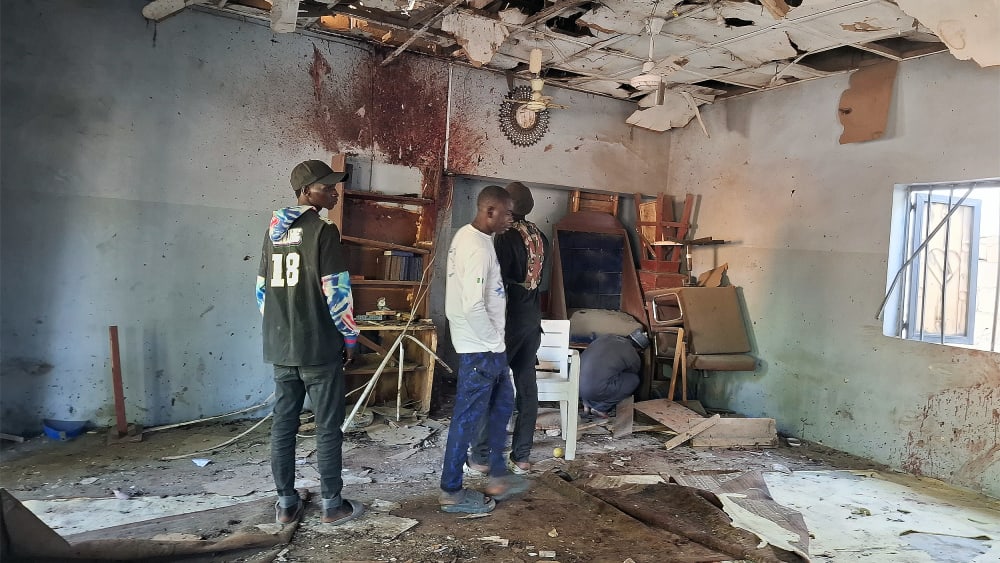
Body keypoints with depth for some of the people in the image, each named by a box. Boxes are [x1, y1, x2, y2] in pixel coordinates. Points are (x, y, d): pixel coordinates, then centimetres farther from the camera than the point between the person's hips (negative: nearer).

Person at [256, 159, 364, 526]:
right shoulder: (323, 231, -12)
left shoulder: (274, 231, 11)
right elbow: (337, 291, -15)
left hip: (280, 346, 7)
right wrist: (350, 337, -4)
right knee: (328, 428, 3)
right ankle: (332, 505, 12)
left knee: (283, 425, 11)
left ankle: (286, 504, 19)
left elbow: (263, 290, 15)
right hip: (319, 347, -7)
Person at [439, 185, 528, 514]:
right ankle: (451, 493, 14)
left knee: (502, 405, 20)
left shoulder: (467, 236, 10)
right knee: (467, 418, 1)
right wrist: (494, 343, -15)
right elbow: (474, 306, -29)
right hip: (481, 348, -10)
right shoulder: (479, 248, -22)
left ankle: (498, 478, 31)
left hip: (484, 345, 10)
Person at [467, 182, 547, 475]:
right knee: (527, 385, 8)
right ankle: (521, 457, 15)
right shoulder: (539, 235, 7)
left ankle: (481, 457, 5)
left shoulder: (506, 237, -16)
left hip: (508, 319, -7)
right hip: (532, 318, 7)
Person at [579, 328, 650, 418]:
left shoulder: (606, 337, 18)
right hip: (593, 390, -6)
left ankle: (588, 404, 22)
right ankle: (600, 408, 9)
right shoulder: (634, 357, 4)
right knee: (634, 380, 9)